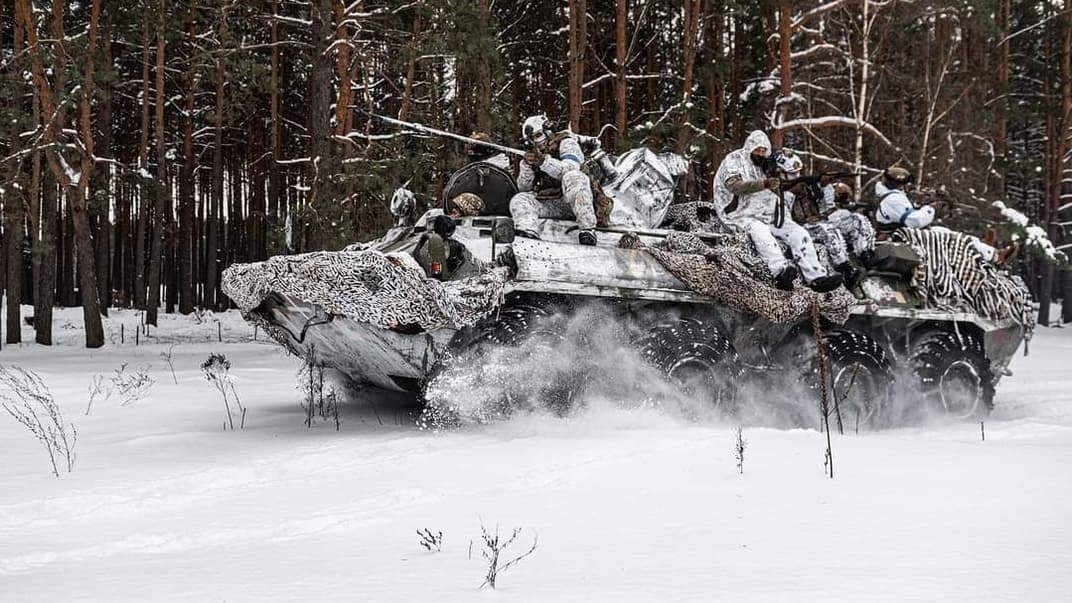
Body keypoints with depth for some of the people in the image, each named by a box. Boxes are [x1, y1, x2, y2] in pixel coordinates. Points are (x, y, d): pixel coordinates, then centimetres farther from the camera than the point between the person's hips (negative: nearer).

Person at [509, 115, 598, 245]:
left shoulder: (566, 143, 4)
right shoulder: (533, 154, 20)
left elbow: (570, 169, -17)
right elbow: (523, 188, 10)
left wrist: (545, 162, -30)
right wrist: (526, 166, -8)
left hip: (572, 202, -5)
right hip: (548, 205, 5)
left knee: (573, 177, -34)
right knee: (519, 200, -14)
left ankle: (588, 229, -41)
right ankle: (528, 232, -44)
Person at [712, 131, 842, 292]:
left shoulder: (764, 166, 21)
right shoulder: (734, 160, -1)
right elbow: (735, 186, -20)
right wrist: (764, 184, -33)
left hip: (768, 216, 7)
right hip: (742, 216, -7)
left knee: (799, 233, -11)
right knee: (760, 233, -38)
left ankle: (816, 277, -20)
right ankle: (781, 272, -59)